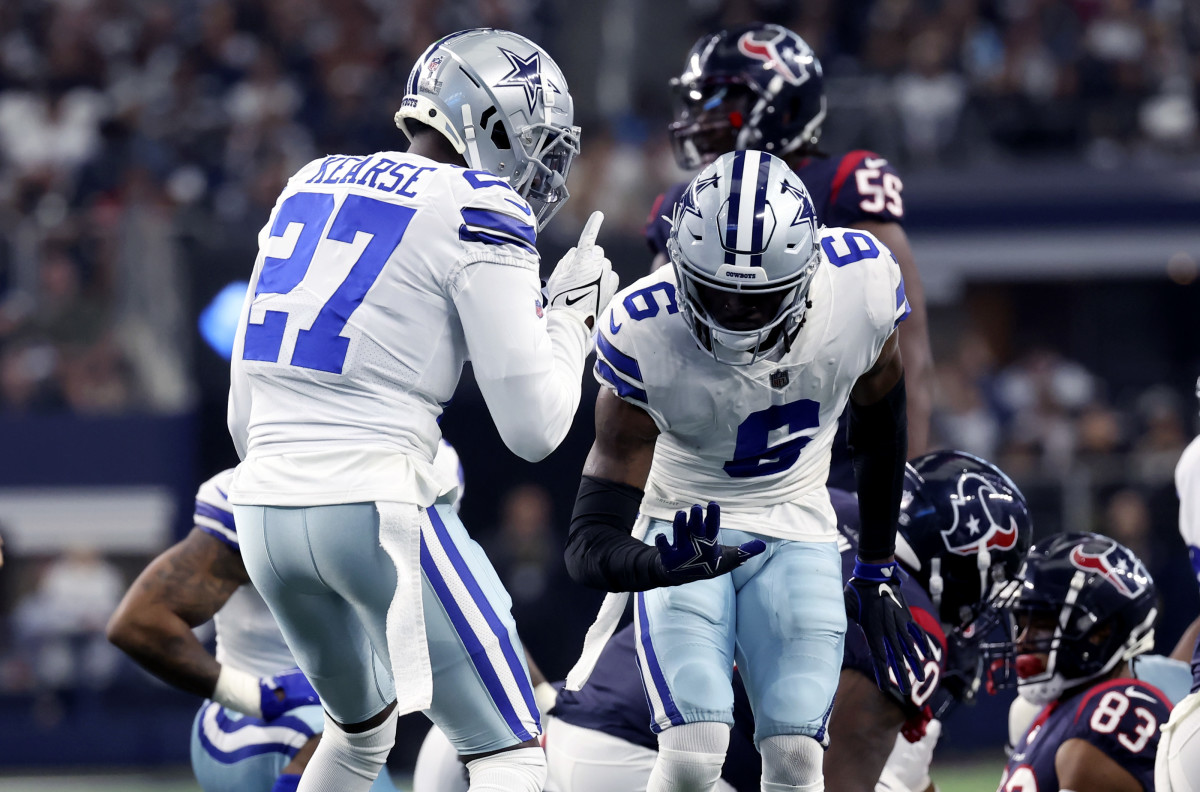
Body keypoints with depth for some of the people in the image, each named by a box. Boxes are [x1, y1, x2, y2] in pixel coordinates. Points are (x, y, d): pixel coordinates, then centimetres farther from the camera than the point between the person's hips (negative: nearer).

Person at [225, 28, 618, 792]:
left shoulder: (313, 186, 16)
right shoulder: (478, 218, -6)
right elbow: (533, 428, -7)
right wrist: (571, 315, 9)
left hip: (265, 506, 8)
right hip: (377, 509, -8)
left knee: (362, 729, 30)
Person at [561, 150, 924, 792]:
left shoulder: (862, 282, -19)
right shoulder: (643, 334, -25)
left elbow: (880, 424, 5)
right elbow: (595, 542, -24)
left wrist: (877, 569, 11)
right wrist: (657, 565, -47)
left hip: (796, 534, 2)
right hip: (683, 530, -2)